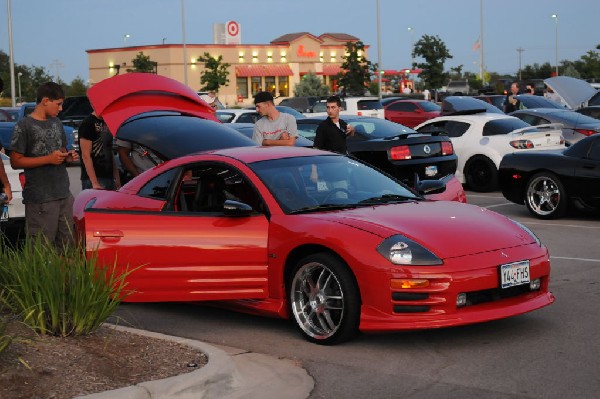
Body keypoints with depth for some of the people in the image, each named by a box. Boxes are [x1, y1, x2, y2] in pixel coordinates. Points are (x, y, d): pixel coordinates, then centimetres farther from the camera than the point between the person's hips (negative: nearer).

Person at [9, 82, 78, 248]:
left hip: (64, 195, 7)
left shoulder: (56, 123, 16)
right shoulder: (24, 126, -6)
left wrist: (68, 156, 4)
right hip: (40, 199, -7)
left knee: (67, 245, 6)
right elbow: (15, 162, -10)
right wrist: (48, 159, -16)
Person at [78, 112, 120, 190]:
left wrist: (117, 177, 12)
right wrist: (95, 183, -21)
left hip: (109, 178, 8)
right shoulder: (87, 123, -9)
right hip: (94, 179, -8)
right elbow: (86, 156, -15)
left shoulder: (106, 123, 16)